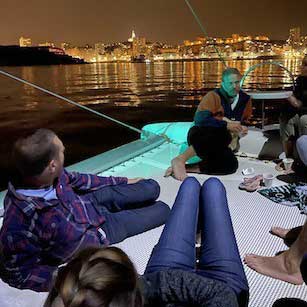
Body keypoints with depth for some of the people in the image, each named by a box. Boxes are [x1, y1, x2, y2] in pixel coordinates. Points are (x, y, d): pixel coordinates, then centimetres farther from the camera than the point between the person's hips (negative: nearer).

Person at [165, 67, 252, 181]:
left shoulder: (245, 99, 9)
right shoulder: (214, 96, -8)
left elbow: (243, 122, 24)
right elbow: (200, 119, -21)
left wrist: (241, 129, 0)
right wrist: (226, 125, -22)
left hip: (219, 146, 6)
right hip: (200, 135, -5)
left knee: (231, 165, -28)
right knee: (223, 136, -40)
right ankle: (180, 159, -30)